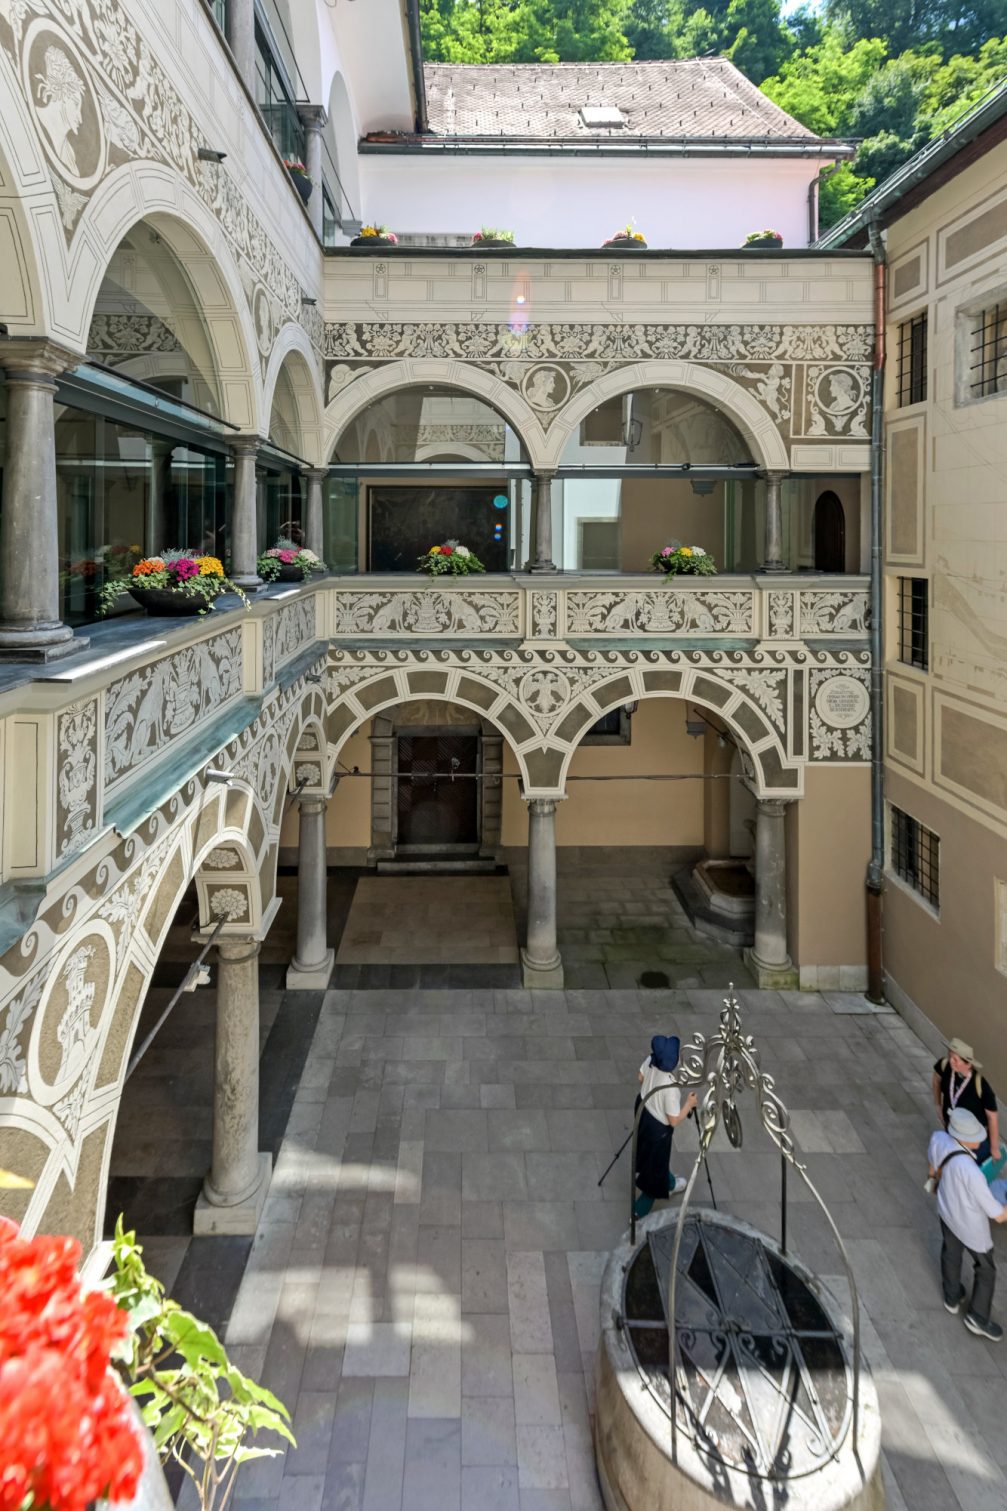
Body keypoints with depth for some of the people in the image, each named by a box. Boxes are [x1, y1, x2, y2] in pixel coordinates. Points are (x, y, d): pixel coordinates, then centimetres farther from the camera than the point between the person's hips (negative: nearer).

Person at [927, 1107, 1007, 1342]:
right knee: (986, 1269, 22)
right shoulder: (971, 1172, -44)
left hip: (947, 1211, 6)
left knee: (951, 1253, 32)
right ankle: (978, 1318, 38)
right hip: (970, 1226, -6)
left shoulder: (939, 1139, -25)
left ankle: (952, 1297, 55)